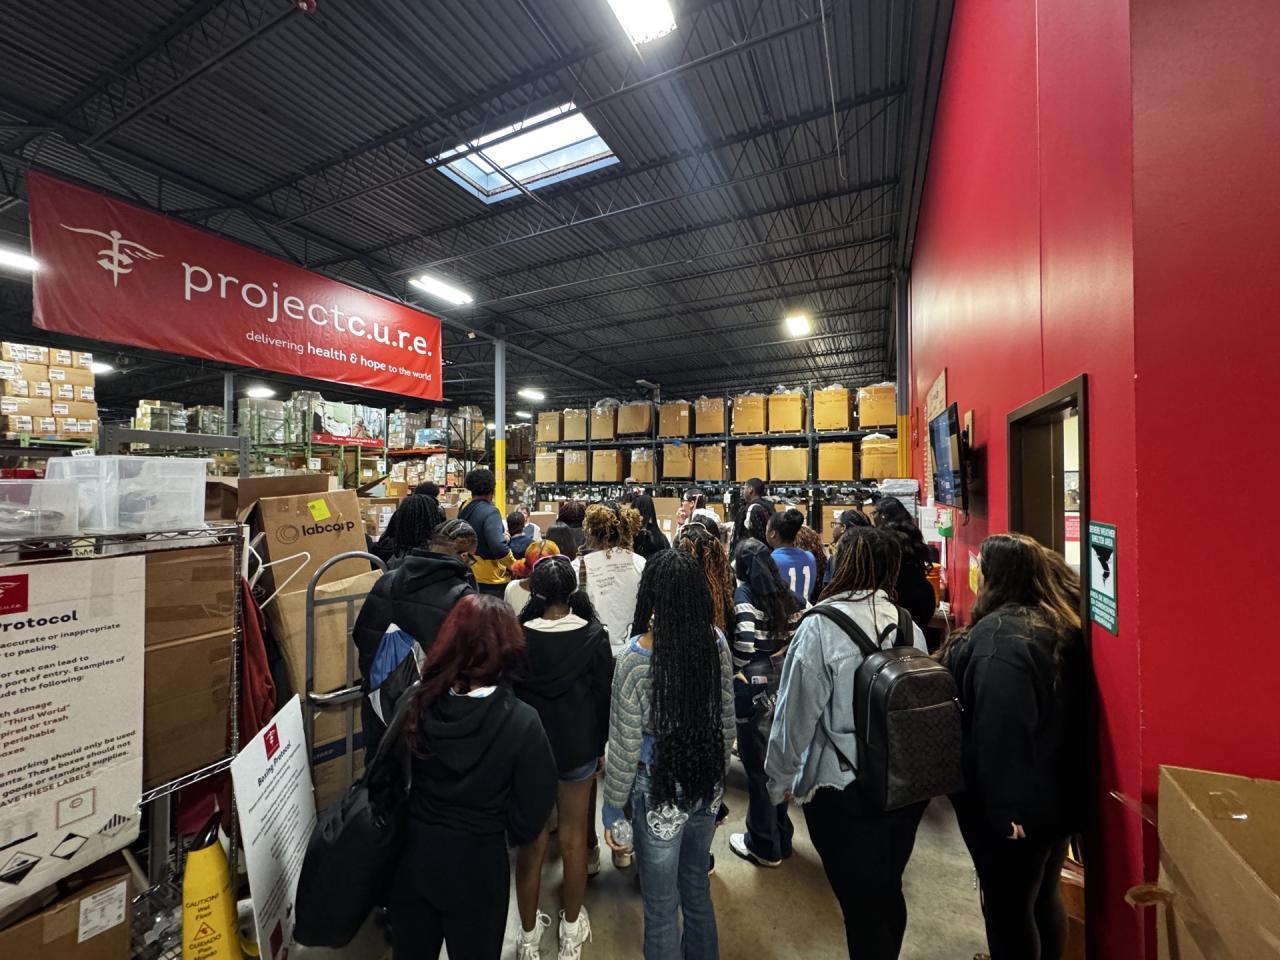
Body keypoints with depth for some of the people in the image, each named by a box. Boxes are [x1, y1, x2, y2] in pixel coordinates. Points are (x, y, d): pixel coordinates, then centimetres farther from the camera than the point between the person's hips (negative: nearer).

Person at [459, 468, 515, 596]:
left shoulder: (464, 510, 5)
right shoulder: (490, 512, -20)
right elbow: (498, 546, -29)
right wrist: (514, 566, -14)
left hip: (468, 576, 8)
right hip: (491, 580, -8)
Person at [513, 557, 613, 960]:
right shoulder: (594, 636, -16)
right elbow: (603, 694, -8)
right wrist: (603, 745, 6)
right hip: (578, 748, 0)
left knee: (531, 843, 18)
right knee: (573, 840, 20)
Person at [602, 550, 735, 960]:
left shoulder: (636, 658, -26)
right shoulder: (717, 642, -12)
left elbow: (625, 747, -16)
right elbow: (727, 722, 0)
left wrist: (613, 809, -1)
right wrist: (717, 773, 16)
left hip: (661, 791, -4)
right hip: (707, 783, 5)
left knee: (662, 906, 20)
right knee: (698, 889, 29)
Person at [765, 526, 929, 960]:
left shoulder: (819, 627, -20)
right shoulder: (909, 626, -6)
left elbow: (795, 713, -16)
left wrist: (780, 780, -1)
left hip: (843, 791, -5)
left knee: (861, 907, 14)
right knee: (889, 893, 26)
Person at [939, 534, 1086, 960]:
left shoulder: (1000, 635, -27)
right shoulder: (1060, 624, 1)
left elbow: (1002, 730, -30)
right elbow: (1059, 710, 11)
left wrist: (1006, 807, -21)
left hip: (1018, 805, -8)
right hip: (1058, 793, 9)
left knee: (1007, 910, 12)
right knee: (1043, 898, 26)